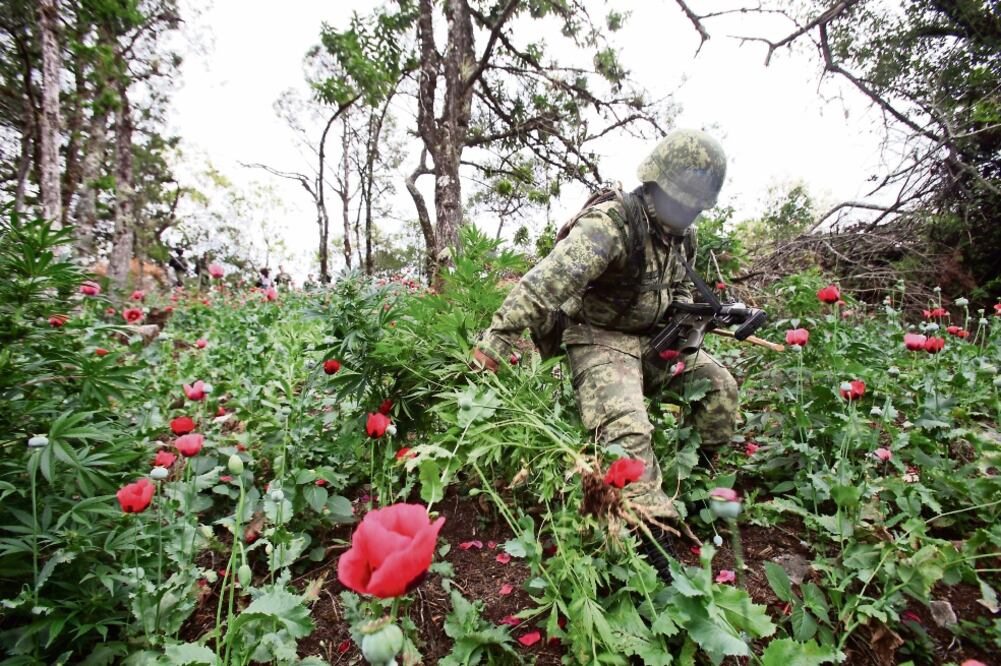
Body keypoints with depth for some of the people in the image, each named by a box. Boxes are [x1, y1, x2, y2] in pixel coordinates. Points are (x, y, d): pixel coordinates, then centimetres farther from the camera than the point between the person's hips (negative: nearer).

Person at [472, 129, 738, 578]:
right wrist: (496, 339, -45)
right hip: (599, 340, -8)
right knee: (627, 429, -28)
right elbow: (549, 280, -38)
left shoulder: (681, 234, 6)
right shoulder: (611, 222, -25)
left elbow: (680, 288, 24)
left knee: (719, 384, 7)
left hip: (651, 339, 9)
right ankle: (650, 539, -20)